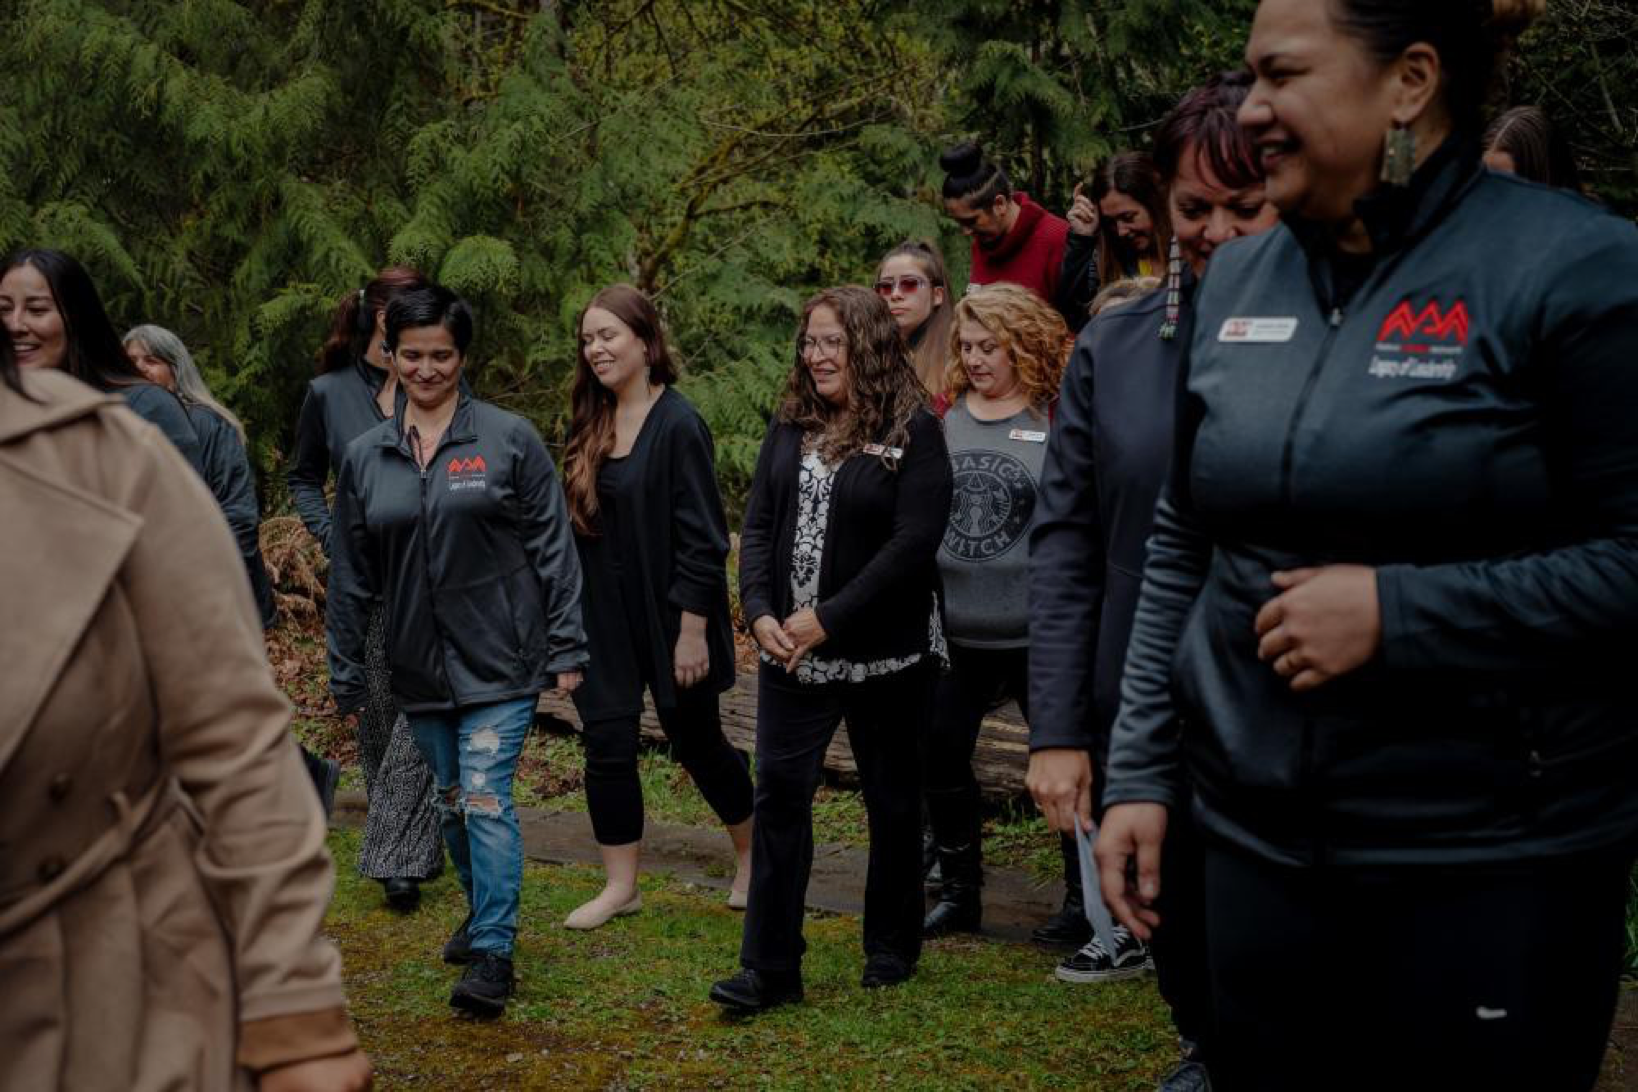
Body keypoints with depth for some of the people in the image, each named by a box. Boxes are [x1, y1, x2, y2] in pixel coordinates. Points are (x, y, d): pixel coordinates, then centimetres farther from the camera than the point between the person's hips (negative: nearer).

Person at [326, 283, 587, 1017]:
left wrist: (565, 648, -7)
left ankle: (493, 952, -6)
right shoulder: (366, 457, 6)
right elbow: (350, 574, 10)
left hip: (500, 659, -4)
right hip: (420, 667, 4)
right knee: (453, 803, 15)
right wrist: (346, 673, 10)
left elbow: (553, 548, -4)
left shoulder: (508, 440, -4)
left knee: (486, 798, -10)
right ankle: (484, 913, 35)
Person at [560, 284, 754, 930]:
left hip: (667, 613, -6)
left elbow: (701, 538, -16)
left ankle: (752, 853, 32)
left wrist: (692, 629, -18)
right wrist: (568, 616, 11)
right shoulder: (590, 426, 6)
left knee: (695, 741, 9)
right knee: (607, 744, 2)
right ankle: (620, 885, 12)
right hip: (602, 615, 6)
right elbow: (579, 523, 13)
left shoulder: (677, 426, -15)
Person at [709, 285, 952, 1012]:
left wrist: (829, 619, -19)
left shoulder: (914, 431, -10)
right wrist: (761, 613, -9)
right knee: (779, 795, -2)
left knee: (892, 800, 10)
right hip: (792, 652, 4)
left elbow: (915, 541, -17)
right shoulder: (791, 427, 8)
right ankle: (770, 967, 1)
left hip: (885, 652, -4)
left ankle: (892, 949, 26)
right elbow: (758, 524, 7)